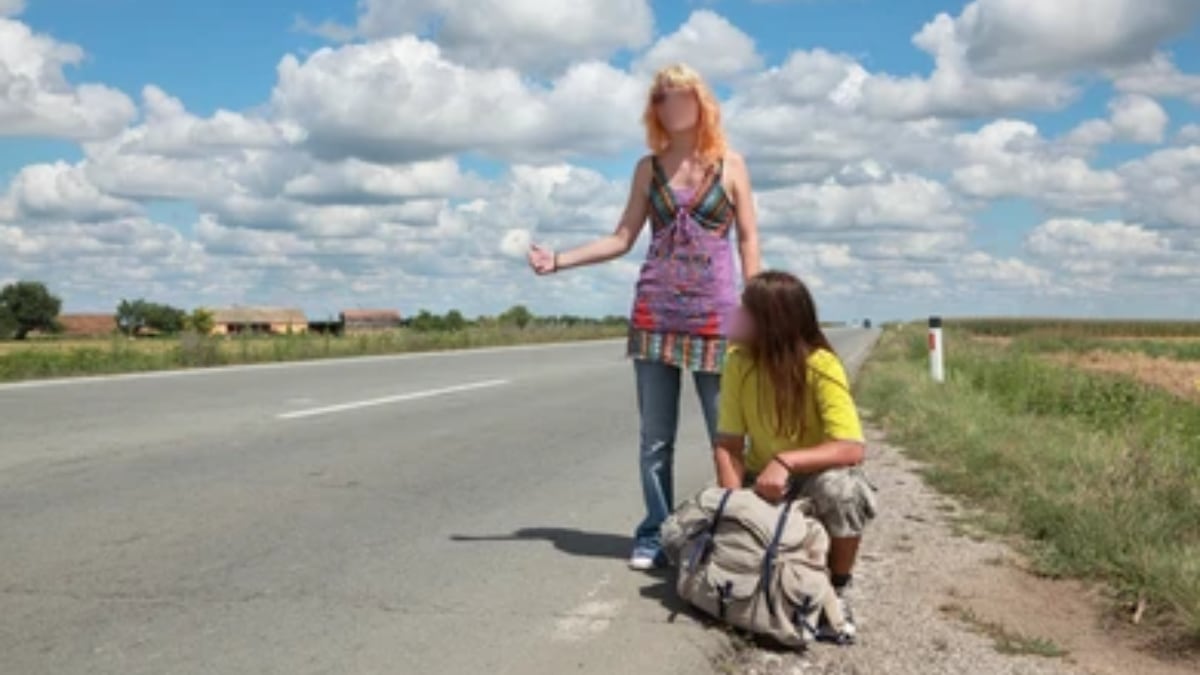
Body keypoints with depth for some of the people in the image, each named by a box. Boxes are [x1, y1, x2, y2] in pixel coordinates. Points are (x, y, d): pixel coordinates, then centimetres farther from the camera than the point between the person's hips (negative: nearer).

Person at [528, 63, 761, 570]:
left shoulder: (730, 165, 5)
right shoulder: (648, 168, 10)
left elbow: (748, 240, 4)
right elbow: (623, 238, 9)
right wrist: (559, 259, -1)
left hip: (714, 314, -2)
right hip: (655, 314, 2)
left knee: (727, 432, -2)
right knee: (655, 436, 4)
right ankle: (654, 535, 13)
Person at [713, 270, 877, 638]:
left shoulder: (821, 367, -25)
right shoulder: (738, 362, -14)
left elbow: (852, 449, -32)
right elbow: (727, 445, -14)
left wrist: (786, 461, -42)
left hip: (815, 475, -3)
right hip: (762, 478, 4)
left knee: (840, 487, -38)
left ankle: (838, 590, -10)